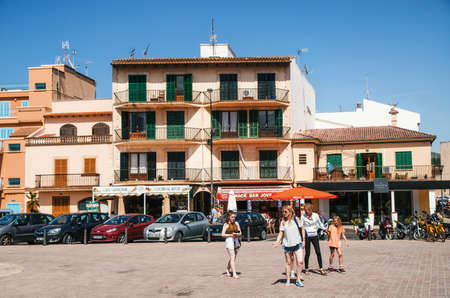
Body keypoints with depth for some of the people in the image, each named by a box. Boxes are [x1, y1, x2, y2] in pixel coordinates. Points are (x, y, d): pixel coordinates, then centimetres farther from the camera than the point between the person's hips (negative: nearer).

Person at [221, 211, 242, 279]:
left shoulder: (236, 223, 10)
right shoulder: (226, 224, -3)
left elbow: (240, 233, 12)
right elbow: (223, 234, -7)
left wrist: (237, 234, -10)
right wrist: (231, 235, -17)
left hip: (236, 241, 5)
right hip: (229, 241, -5)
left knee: (232, 258, 12)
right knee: (232, 258, -11)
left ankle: (228, 271, 28)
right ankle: (234, 274, -13)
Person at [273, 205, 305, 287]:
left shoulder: (296, 219, 0)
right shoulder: (283, 222, 1)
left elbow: (302, 229, 9)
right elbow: (281, 233, 0)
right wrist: (277, 241, -15)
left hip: (297, 244, -1)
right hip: (287, 245, 1)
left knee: (300, 262, -9)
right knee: (288, 263, 9)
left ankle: (298, 280, 4)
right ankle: (288, 280, 22)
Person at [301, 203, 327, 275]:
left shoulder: (316, 215, -1)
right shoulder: (303, 217, -6)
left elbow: (320, 224, 16)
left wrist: (325, 229, 14)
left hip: (314, 235, 2)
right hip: (307, 236, -2)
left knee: (318, 252, -3)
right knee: (307, 253, 1)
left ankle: (321, 269, 3)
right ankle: (306, 269, 16)